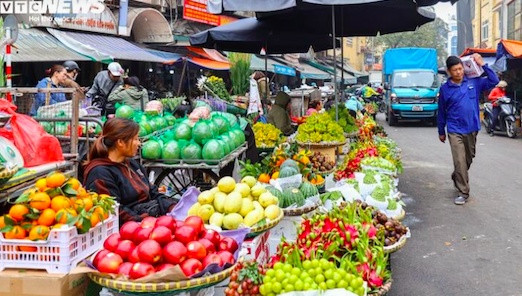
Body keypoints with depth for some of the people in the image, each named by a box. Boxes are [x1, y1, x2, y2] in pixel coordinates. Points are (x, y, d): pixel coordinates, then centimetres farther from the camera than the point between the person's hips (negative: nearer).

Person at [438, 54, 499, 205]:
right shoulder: (445, 89, -2)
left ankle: (456, 178, 43)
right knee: (460, 162, -8)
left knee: (469, 159, 17)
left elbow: (494, 81, -3)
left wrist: (482, 65, -10)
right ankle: (463, 192, 1)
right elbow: (442, 112, 5)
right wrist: (441, 132, 11)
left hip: (472, 129, 3)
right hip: (455, 131, -3)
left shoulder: (474, 82, 1)